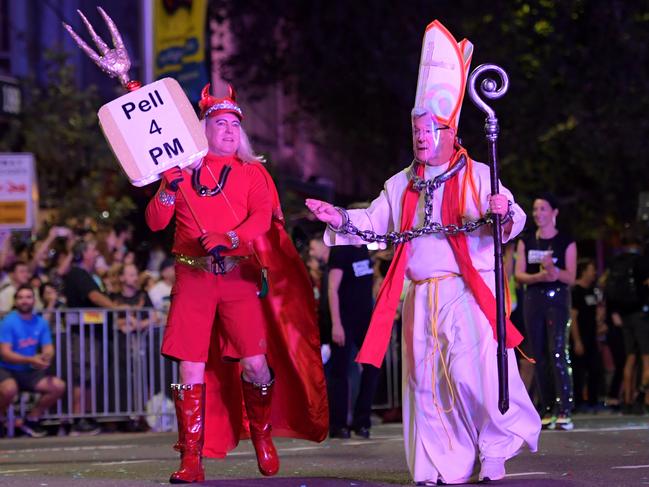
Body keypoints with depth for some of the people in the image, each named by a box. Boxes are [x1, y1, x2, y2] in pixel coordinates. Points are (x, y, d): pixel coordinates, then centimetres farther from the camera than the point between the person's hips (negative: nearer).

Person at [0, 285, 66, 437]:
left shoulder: (41, 323, 4)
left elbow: (48, 348, 2)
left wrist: (46, 357, -24)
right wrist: (30, 360, -30)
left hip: (28, 372, 6)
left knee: (59, 386, -11)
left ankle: (32, 420, 8)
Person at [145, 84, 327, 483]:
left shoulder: (252, 172, 12)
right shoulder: (183, 171, 14)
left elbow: (263, 216, -5)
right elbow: (155, 223, 8)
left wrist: (229, 238, -21)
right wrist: (169, 189, -10)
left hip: (239, 276, 0)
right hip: (193, 278, 0)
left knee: (255, 363, -7)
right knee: (191, 367, -5)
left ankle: (262, 434, 20)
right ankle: (191, 460, 0)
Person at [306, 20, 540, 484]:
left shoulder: (477, 176, 1)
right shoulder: (401, 185, 17)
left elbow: (512, 221, -9)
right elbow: (373, 223, 12)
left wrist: (504, 213, -32)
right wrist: (342, 219, -5)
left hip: (467, 292, -5)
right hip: (421, 297, 5)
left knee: (472, 371, -15)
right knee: (426, 381, 4)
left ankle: (497, 447, 5)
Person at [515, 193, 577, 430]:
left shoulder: (566, 242, 4)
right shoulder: (526, 242, 12)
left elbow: (570, 277, -2)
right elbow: (519, 274, 3)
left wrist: (554, 270, -23)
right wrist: (540, 276, -17)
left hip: (557, 299, -4)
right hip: (533, 299, 4)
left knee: (557, 352, -17)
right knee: (539, 356, 2)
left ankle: (563, 411, -20)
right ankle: (546, 412, 6)